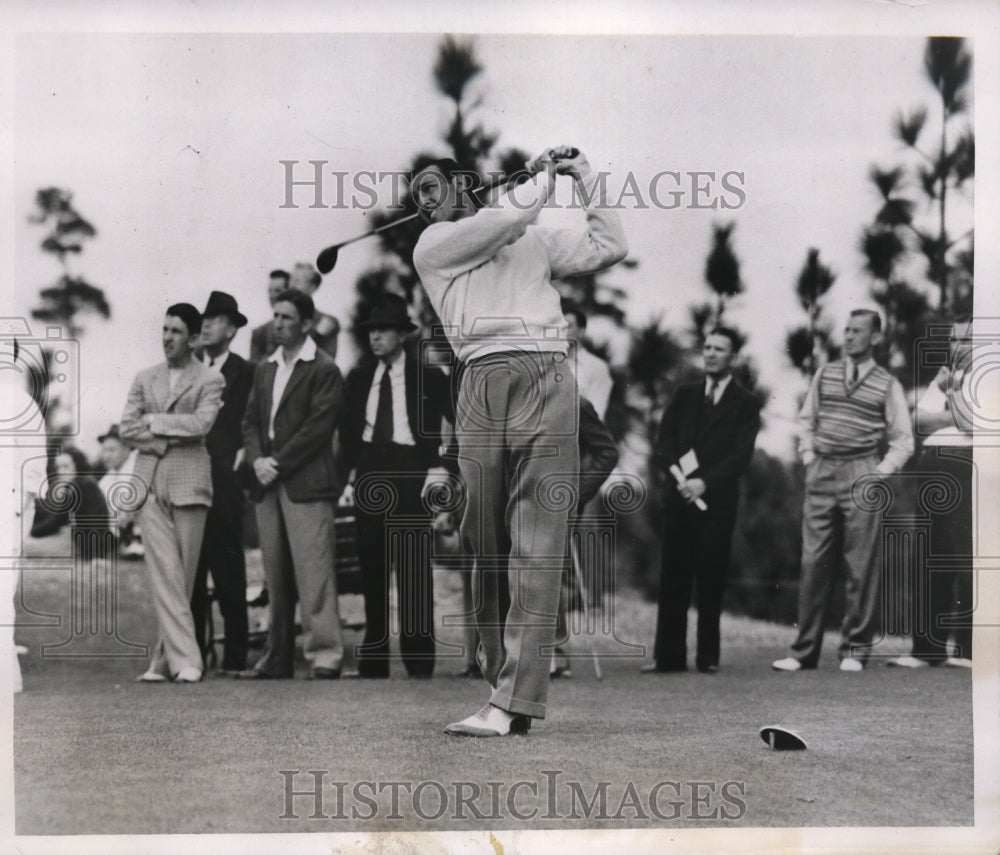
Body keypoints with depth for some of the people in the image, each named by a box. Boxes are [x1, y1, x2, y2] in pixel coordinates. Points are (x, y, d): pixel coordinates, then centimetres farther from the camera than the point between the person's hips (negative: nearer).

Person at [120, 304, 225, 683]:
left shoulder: (209, 380, 5)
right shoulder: (145, 379, 16)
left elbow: (201, 424, -11)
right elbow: (126, 428, 7)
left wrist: (154, 421, -4)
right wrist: (171, 436, -6)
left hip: (189, 481, -2)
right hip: (149, 481, 2)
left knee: (184, 573, 0)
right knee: (164, 571, -9)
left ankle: (166, 658, 8)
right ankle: (184, 659, -11)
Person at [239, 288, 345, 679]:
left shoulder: (324, 370, -3)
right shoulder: (265, 368, 19)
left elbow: (319, 426, -11)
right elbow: (251, 420, 17)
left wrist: (279, 464, -12)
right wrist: (257, 460, -2)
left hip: (306, 483, -7)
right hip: (268, 484, 7)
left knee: (313, 573, -9)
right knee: (275, 577, 8)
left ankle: (325, 657, -8)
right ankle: (277, 658, 11)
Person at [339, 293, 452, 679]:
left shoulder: (430, 378, 0)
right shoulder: (359, 378, 13)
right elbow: (348, 429, 21)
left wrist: (439, 469, -5)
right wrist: (356, 466, 8)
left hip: (411, 474, -4)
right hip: (369, 478, 4)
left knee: (414, 567, -7)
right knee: (372, 567, 4)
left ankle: (418, 660, -4)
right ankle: (373, 659, 8)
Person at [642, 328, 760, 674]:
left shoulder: (745, 404, 4)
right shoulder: (684, 395, 15)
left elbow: (741, 455, -6)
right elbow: (664, 441, 7)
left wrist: (704, 482, -17)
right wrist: (675, 471, -12)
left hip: (717, 502, -3)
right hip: (678, 499, 3)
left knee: (711, 581, -2)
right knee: (672, 578, 1)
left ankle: (708, 656, 5)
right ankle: (668, 656, 3)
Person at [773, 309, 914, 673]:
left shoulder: (887, 385, 3)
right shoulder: (825, 374, 12)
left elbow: (903, 441, 6)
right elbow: (806, 420, 20)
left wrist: (880, 472, -5)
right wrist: (808, 457, 8)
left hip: (861, 475, -3)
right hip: (821, 473, 3)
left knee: (862, 566, -2)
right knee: (814, 563, 2)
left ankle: (854, 649, 4)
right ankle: (804, 650, 5)